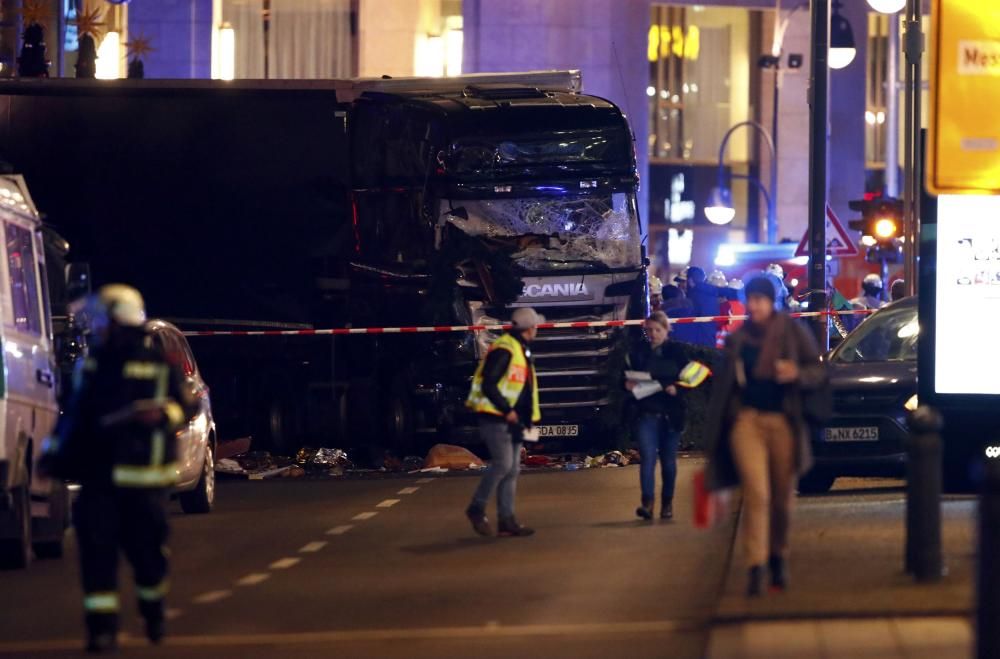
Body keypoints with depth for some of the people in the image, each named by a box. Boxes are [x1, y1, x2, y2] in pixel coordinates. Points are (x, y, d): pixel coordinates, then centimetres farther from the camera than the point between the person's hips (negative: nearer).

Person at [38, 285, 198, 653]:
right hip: (97, 477, 4)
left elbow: (188, 406, 1)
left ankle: (153, 608, 31)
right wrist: (54, 453, 21)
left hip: (141, 476, -4)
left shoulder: (158, 367, -2)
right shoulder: (91, 367, 13)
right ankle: (102, 626, -5)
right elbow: (75, 414, 23)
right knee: (96, 550, -7)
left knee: (145, 547, 2)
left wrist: (164, 414, -19)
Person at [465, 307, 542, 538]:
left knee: (512, 470, 6)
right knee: (502, 464, -16)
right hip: (495, 418, -10)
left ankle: (506, 520, 7)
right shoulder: (504, 350, -15)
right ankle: (477, 509, -4)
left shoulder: (522, 351, 17)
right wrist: (507, 410, -21)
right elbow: (488, 385, -21)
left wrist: (525, 416, 14)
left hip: (512, 420, 10)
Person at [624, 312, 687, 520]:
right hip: (647, 414, 0)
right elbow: (626, 380, 9)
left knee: (668, 460, 8)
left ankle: (667, 503, 20)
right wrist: (628, 385, -13)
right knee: (647, 457, -13)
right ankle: (647, 502, -22)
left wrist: (676, 389, -16)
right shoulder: (639, 353, 5)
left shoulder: (676, 353, 2)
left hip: (671, 415, 0)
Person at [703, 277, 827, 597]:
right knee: (756, 492, -15)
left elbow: (819, 373, 4)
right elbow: (724, 386, 17)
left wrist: (797, 374, -18)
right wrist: (716, 428, 16)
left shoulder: (793, 333, 5)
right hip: (746, 419, 0)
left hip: (783, 422, 0)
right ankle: (755, 567, -18)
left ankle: (778, 559, 28)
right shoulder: (737, 339, 11)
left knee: (782, 498, 7)